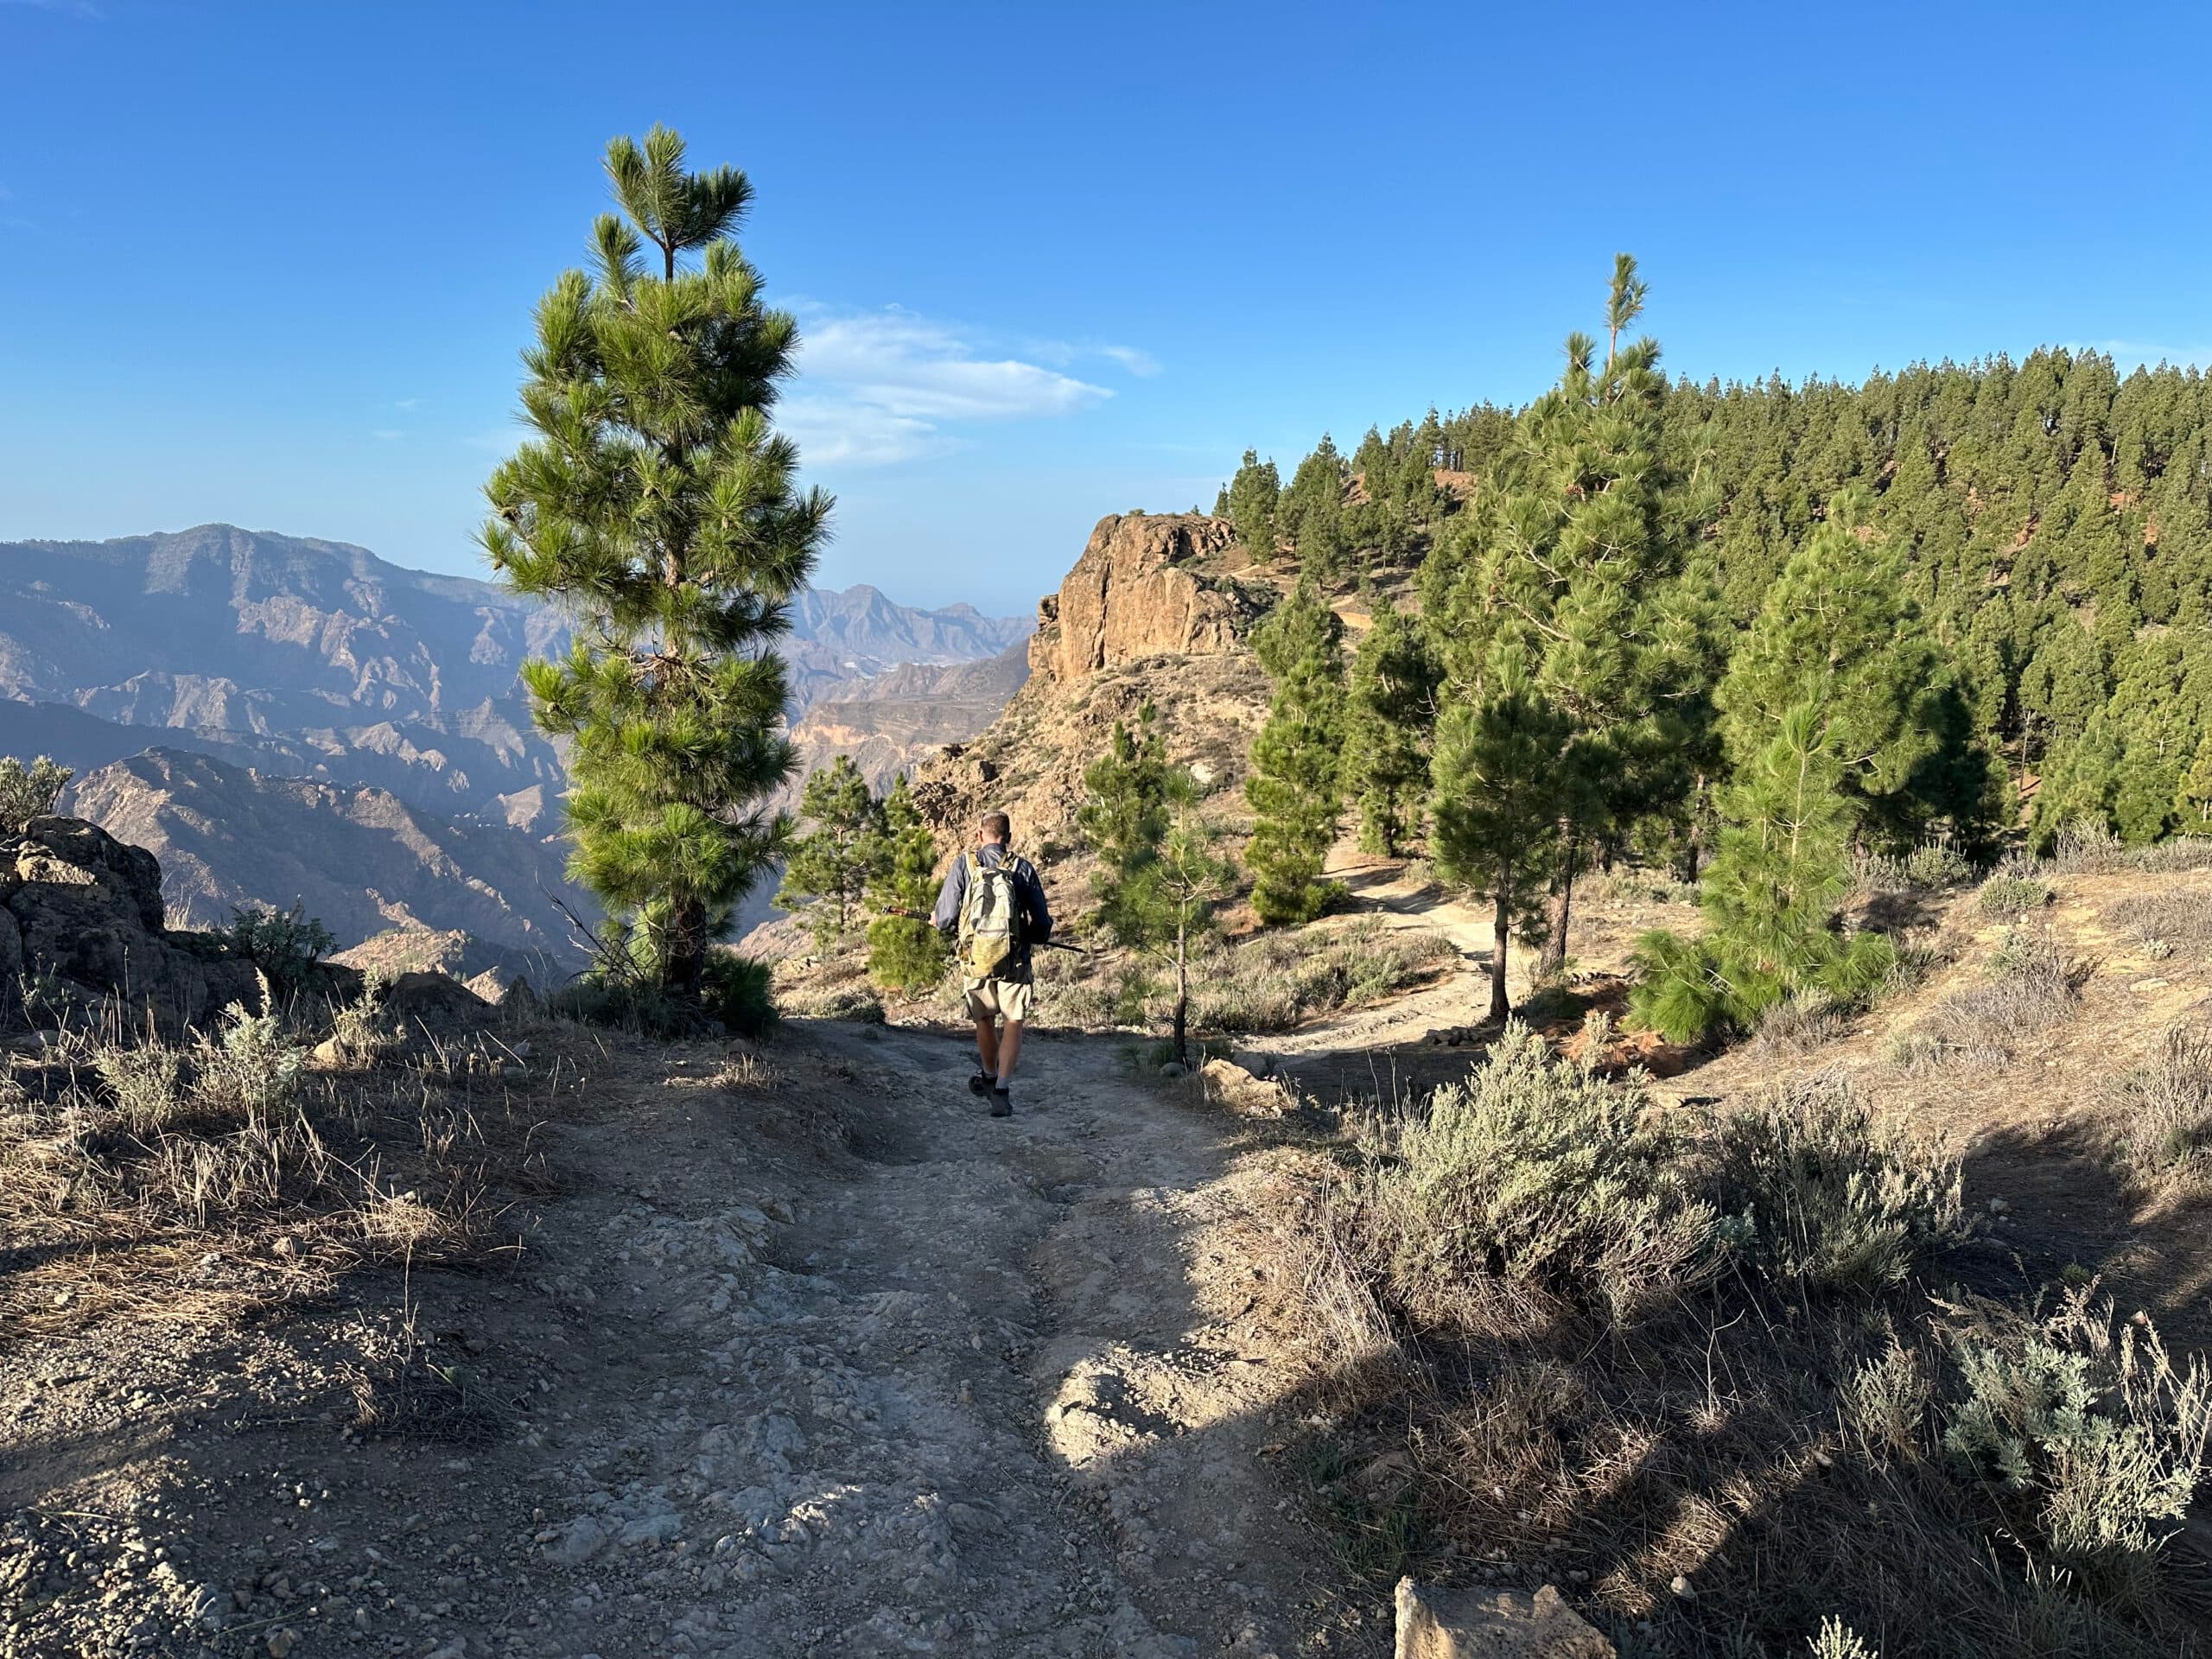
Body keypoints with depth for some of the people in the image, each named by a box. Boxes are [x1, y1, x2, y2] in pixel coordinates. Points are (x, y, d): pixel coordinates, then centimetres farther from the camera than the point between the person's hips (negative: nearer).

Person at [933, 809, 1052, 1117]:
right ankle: (1002, 1089, -10)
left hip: (975, 960, 1)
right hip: (1014, 961, -1)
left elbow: (944, 919, -3)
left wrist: (937, 919, 20)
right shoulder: (1023, 868, 0)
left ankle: (990, 1077, 41)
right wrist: (1032, 935, 23)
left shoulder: (964, 864, -1)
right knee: (1013, 1024, 6)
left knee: (984, 1020, 21)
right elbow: (1042, 926, 2)